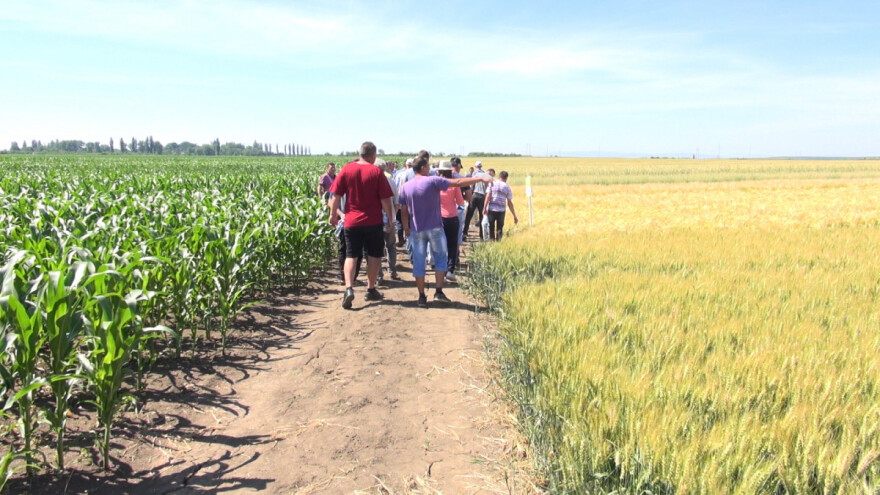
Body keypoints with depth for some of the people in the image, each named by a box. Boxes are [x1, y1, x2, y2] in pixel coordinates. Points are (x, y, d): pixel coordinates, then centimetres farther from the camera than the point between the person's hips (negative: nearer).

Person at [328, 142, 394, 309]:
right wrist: (390, 219, 2)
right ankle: (371, 290, 19)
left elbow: (336, 195, 1)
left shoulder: (347, 169, 0)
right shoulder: (376, 172, -7)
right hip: (373, 222, -2)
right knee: (373, 255, 12)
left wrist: (333, 214, 12)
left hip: (351, 221, 2)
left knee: (351, 256, 7)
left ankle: (349, 288, -10)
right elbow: (385, 199, -7)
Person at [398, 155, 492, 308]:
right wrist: (480, 179, -7)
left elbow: (404, 211, 5)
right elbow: (458, 182, -11)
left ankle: (422, 297, 8)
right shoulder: (433, 181, -10)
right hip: (435, 228, -3)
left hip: (416, 230, 3)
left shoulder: (405, 187, 1)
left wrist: (406, 228, 19)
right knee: (441, 258, 11)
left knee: (419, 262, 7)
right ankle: (438, 292, 4)